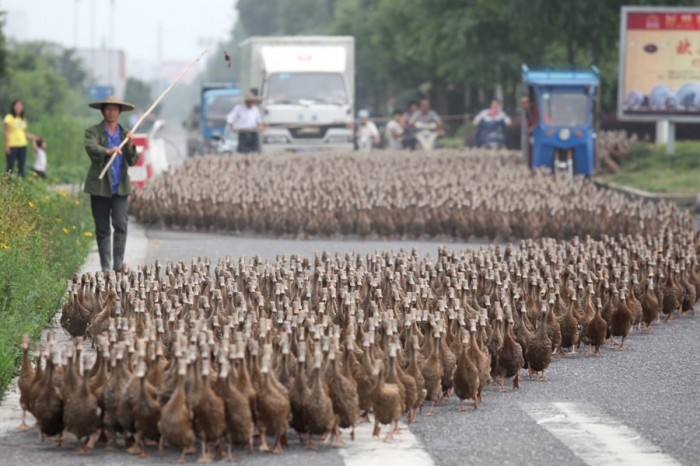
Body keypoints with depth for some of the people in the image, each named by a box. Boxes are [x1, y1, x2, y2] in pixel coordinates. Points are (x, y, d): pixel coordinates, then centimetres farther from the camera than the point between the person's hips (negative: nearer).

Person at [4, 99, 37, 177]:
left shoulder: (23, 120, 14)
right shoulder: (9, 118, -2)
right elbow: (6, 132, -5)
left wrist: (32, 137, 1)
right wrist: (6, 145, -12)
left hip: (22, 145, 6)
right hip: (12, 145, -6)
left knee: (21, 166, 5)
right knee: (10, 167, -6)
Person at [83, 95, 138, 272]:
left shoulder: (125, 134, 13)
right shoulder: (93, 131, 2)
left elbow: (132, 161, 7)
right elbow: (91, 148, -20)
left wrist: (130, 146, -12)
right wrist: (108, 151, -39)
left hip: (120, 187, 2)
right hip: (100, 188, -2)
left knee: (121, 225, -12)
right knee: (102, 229, 2)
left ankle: (118, 265, -7)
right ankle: (105, 268, 8)